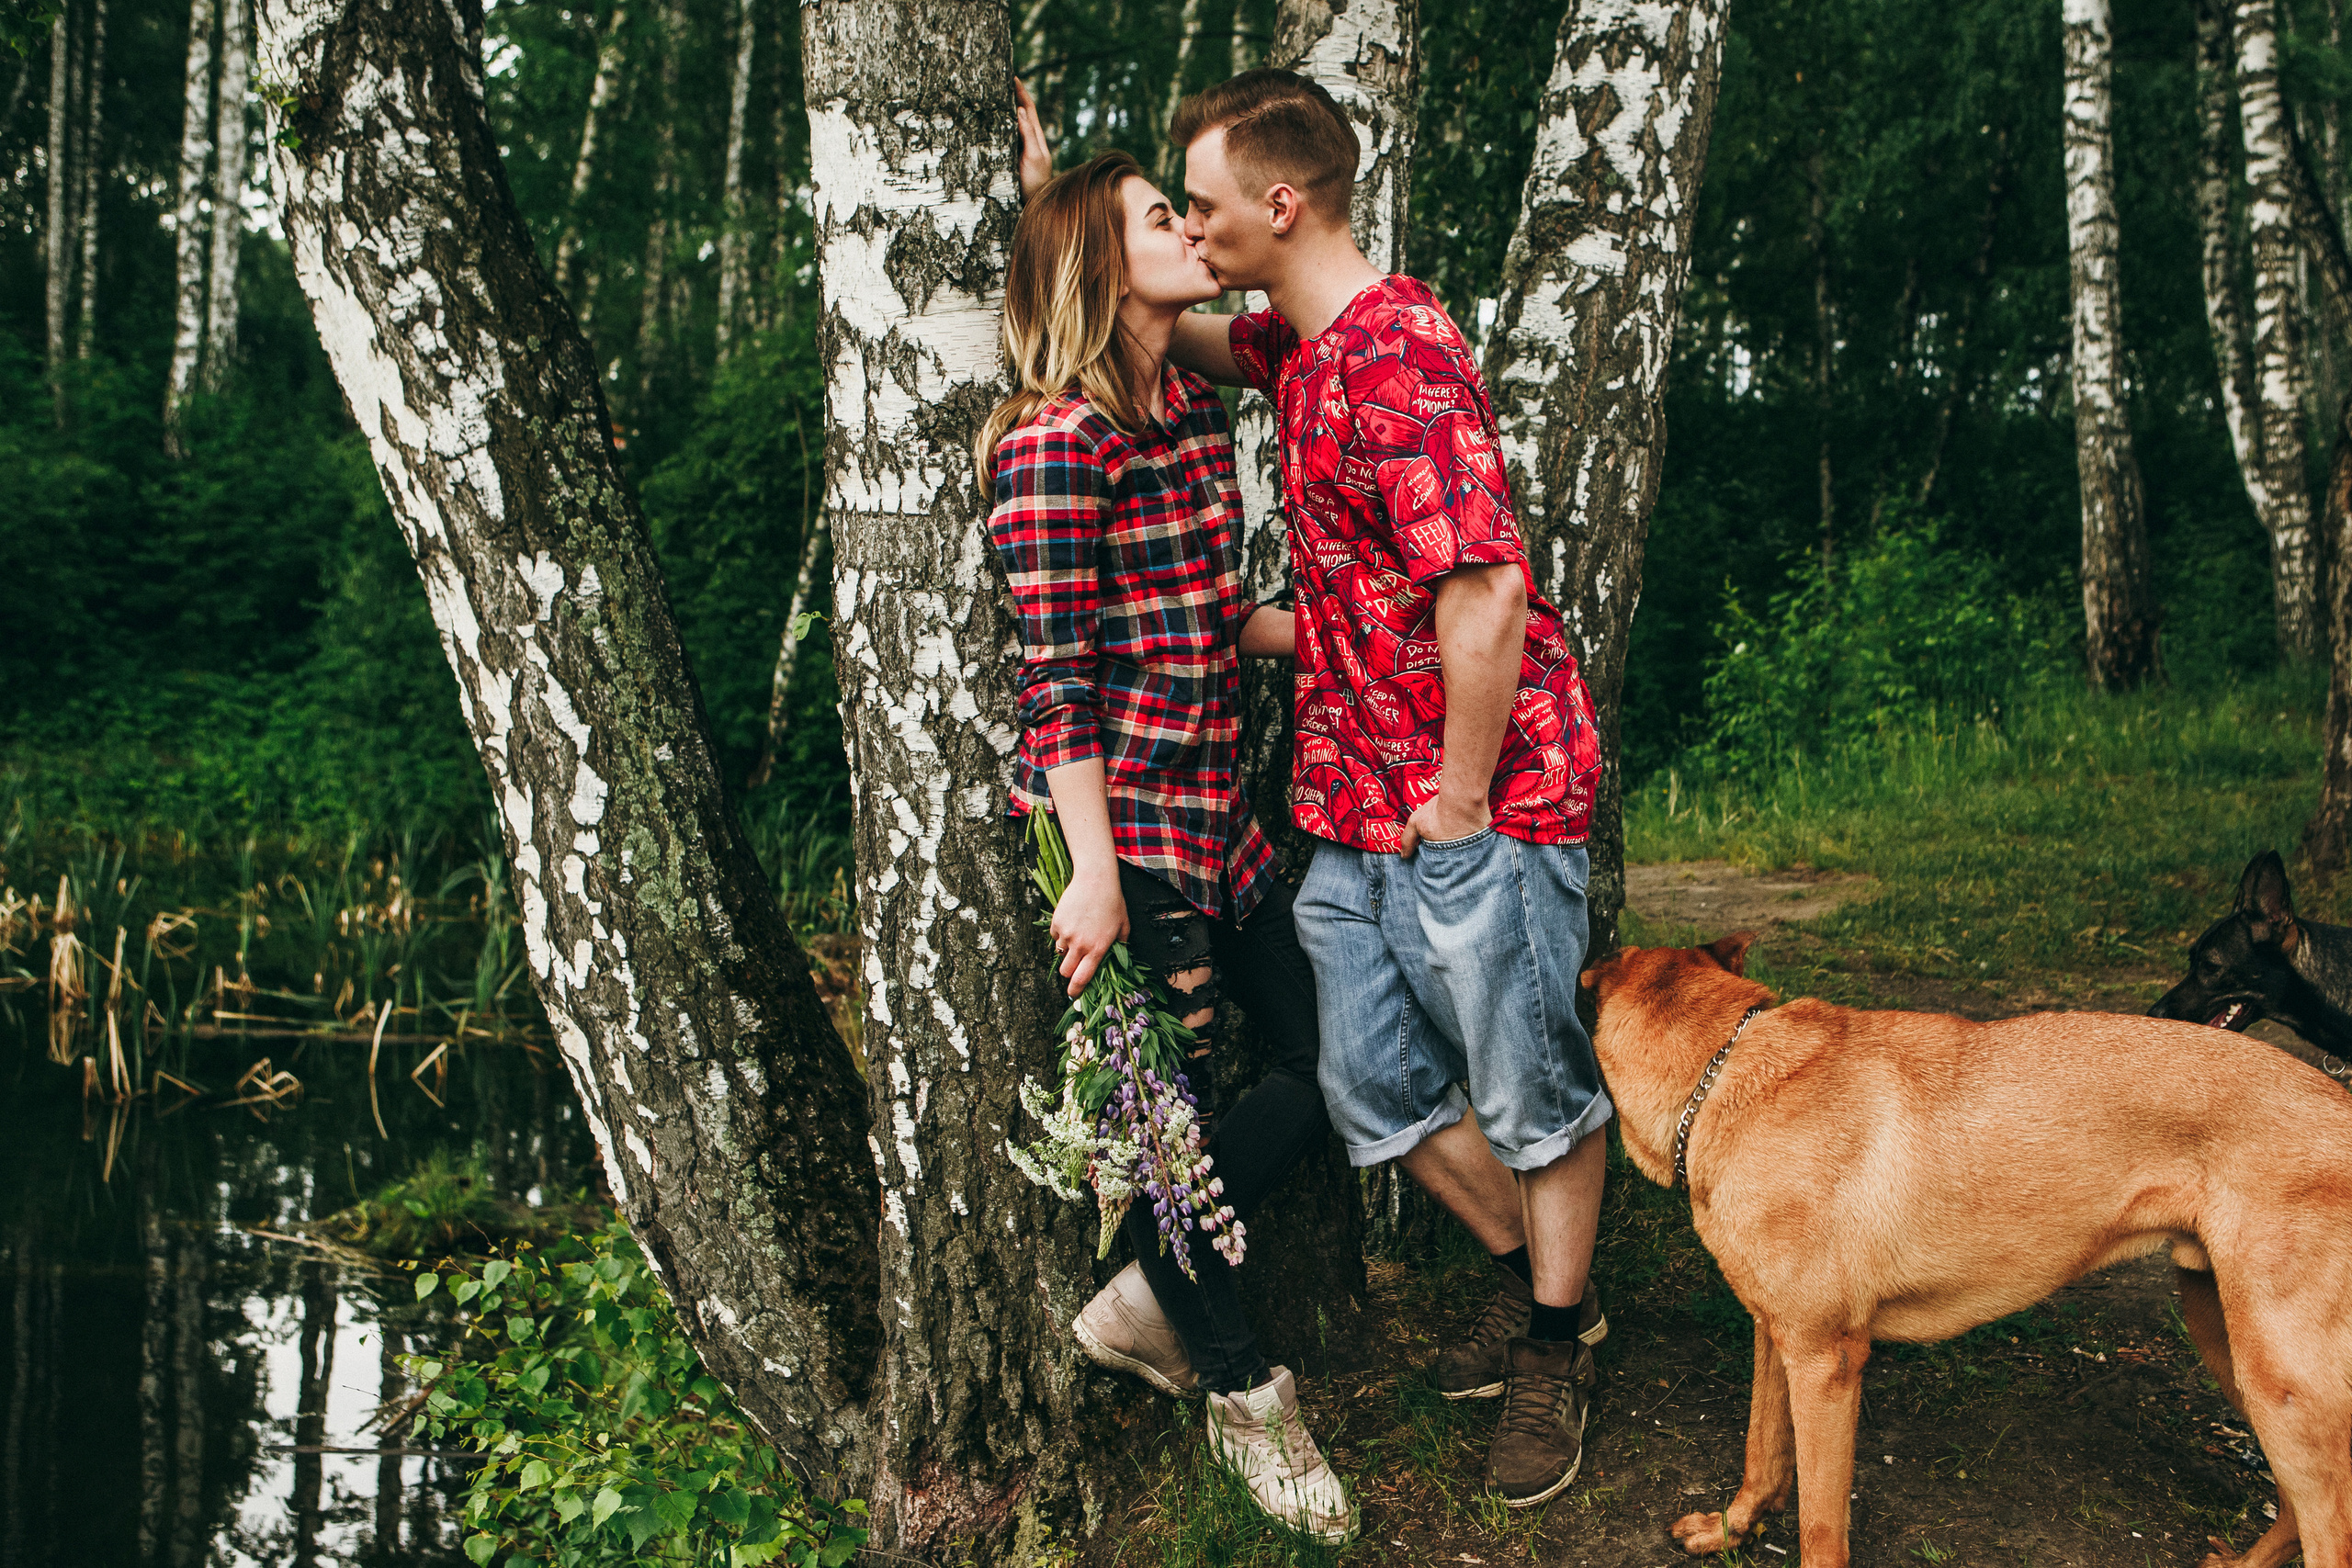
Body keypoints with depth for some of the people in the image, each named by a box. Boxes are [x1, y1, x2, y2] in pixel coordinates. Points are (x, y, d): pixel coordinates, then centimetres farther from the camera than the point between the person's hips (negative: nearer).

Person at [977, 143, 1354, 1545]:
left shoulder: (1198, 409, 12)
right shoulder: (1057, 439, -16)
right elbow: (1056, 671, -18)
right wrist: (1097, 870, -19)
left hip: (1213, 807, 9)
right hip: (1117, 822, -9)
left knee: (1335, 1051, 11)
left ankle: (1151, 1298, 25)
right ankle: (1240, 1389, 23)